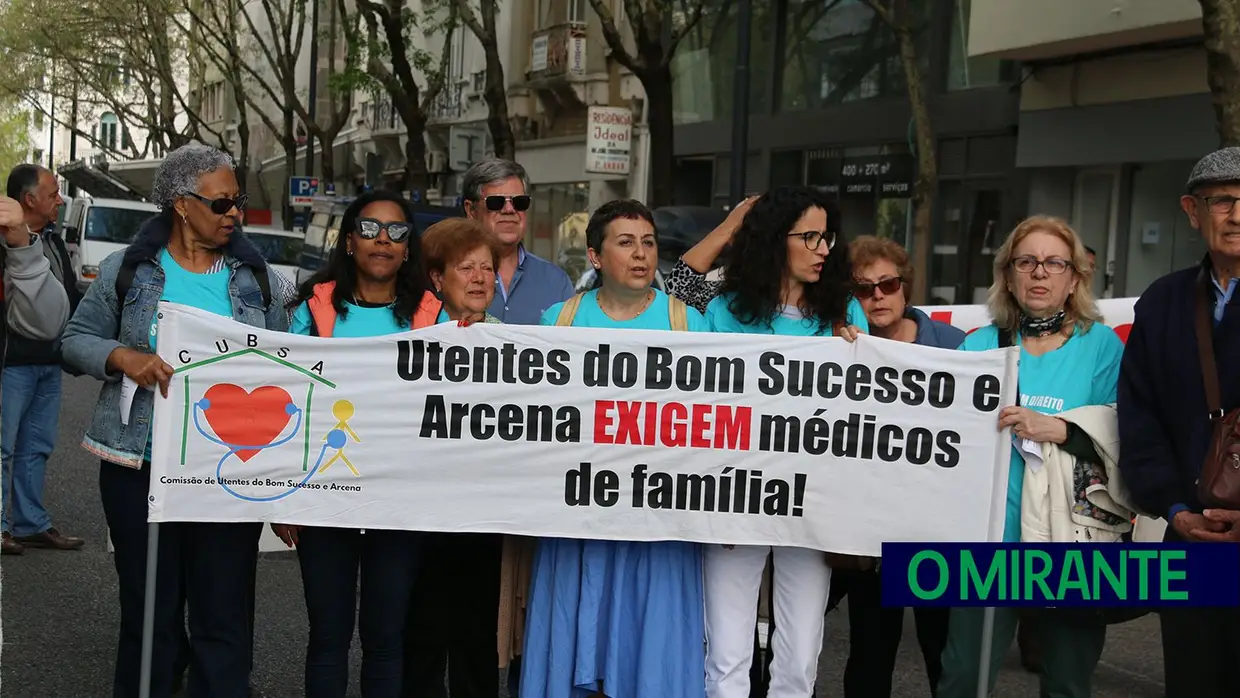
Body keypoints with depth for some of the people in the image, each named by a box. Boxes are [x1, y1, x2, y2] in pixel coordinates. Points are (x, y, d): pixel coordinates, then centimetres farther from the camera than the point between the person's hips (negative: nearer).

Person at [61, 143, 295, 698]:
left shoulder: (258, 277, 7)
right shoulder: (128, 270, 2)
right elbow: (77, 341, 6)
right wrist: (123, 358, -15)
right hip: (141, 466, -1)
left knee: (224, 616, 3)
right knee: (149, 610, 8)